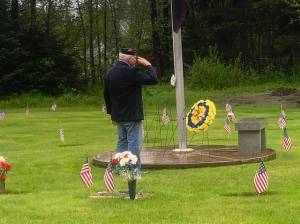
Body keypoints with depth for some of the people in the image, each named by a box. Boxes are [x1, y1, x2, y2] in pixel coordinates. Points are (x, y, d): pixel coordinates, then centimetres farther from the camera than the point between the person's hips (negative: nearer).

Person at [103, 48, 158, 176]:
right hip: (132, 115, -8)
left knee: (122, 141, 17)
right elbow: (153, 79, -20)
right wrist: (147, 65, -5)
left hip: (118, 115, 8)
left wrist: (111, 112, 22)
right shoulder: (130, 72, -19)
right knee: (134, 144, -3)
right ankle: (135, 171, -2)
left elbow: (106, 94, 15)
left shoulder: (109, 73, 8)